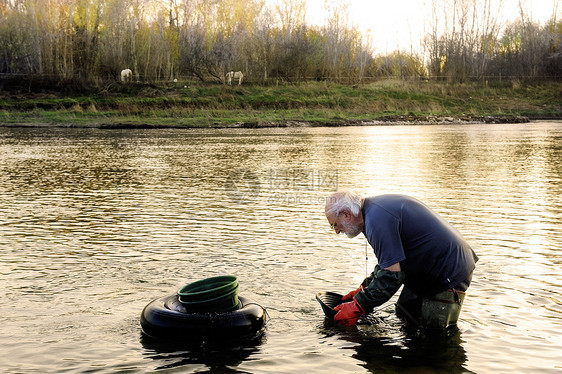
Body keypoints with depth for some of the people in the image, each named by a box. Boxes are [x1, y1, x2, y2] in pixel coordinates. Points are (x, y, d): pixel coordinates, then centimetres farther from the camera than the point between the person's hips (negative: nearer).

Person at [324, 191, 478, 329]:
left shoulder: (377, 220, -27)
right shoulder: (376, 207, 6)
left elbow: (392, 274, -29)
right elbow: (389, 260, 17)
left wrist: (357, 307, -21)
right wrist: (363, 289, 12)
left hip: (449, 273, -11)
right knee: (404, 315, 16)